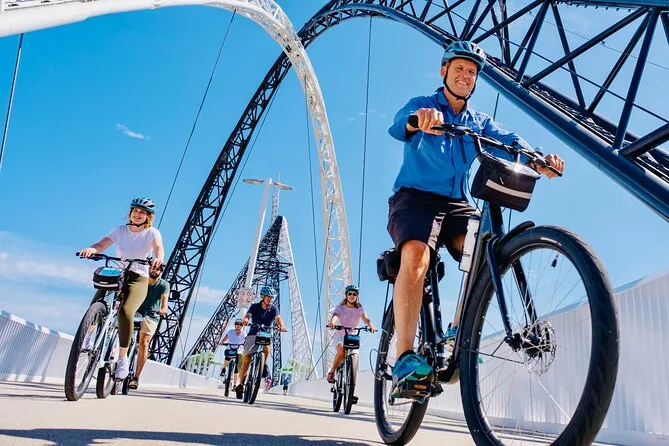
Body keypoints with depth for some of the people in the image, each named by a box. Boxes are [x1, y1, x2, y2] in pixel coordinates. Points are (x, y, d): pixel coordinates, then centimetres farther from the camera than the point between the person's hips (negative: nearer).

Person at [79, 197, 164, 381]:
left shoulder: (152, 232, -1)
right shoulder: (120, 230, 7)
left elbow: (158, 247, -22)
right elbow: (102, 244, -9)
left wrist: (158, 258, -46)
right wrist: (91, 249, -33)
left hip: (138, 278, -3)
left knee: (125, 312, -27)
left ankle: (123, 359, -14)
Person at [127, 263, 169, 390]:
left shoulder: (164, 284, -3)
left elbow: (165, 298, -19)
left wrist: (164, 309, -41)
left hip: (151, 316, -2)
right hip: (136, 312, 2)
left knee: (143, 343, -13)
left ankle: (136, 377, -9)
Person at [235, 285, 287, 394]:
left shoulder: (274, 308, -3)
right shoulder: (255, 307, -5)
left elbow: (278, 318, -20)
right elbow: (248, 315, -22)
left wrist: (281, 326, -43)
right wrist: (245, 320, -47)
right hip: (253, 335, 0)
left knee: (266, 345, -34)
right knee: (246, 359, -8)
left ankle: (264, 365, -10)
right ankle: (241, 383, 3)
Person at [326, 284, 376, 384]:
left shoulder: (359, 308, 0)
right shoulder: (340, 307, -3)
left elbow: (365, 318, -19)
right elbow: (335, 316, -24)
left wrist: (370, 325, -42)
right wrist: (332, 323, -49)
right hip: (340, 335, -2)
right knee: (341, 351, -31)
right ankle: (331, 372, -11)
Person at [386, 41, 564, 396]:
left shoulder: (479, 121, 19)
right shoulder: (422, 105, 6)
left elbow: (507, 140, -1)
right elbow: (398, 126, -19)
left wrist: (538, 159, -24)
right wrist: (418, 119, -44)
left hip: (456, 203, 4)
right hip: (415, 197, -4)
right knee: (416, 255, -32)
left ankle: (457, 334, -9)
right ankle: (405, 360, -35)